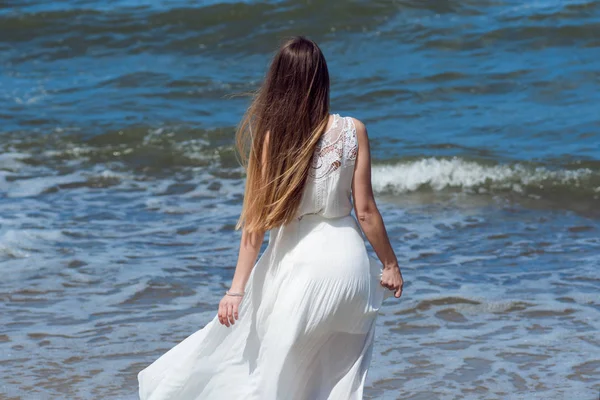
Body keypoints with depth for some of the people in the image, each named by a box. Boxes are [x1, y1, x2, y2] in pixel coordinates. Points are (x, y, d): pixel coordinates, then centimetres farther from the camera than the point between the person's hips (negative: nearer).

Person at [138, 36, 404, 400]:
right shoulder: (352, 131, -6)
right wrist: (391, 264, 9)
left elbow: (257, 220, -9)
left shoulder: (270, 136, -9)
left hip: (297, 265, -1)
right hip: (347, 258, 1)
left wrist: (238, 288, -6)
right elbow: (366, 211, -4)